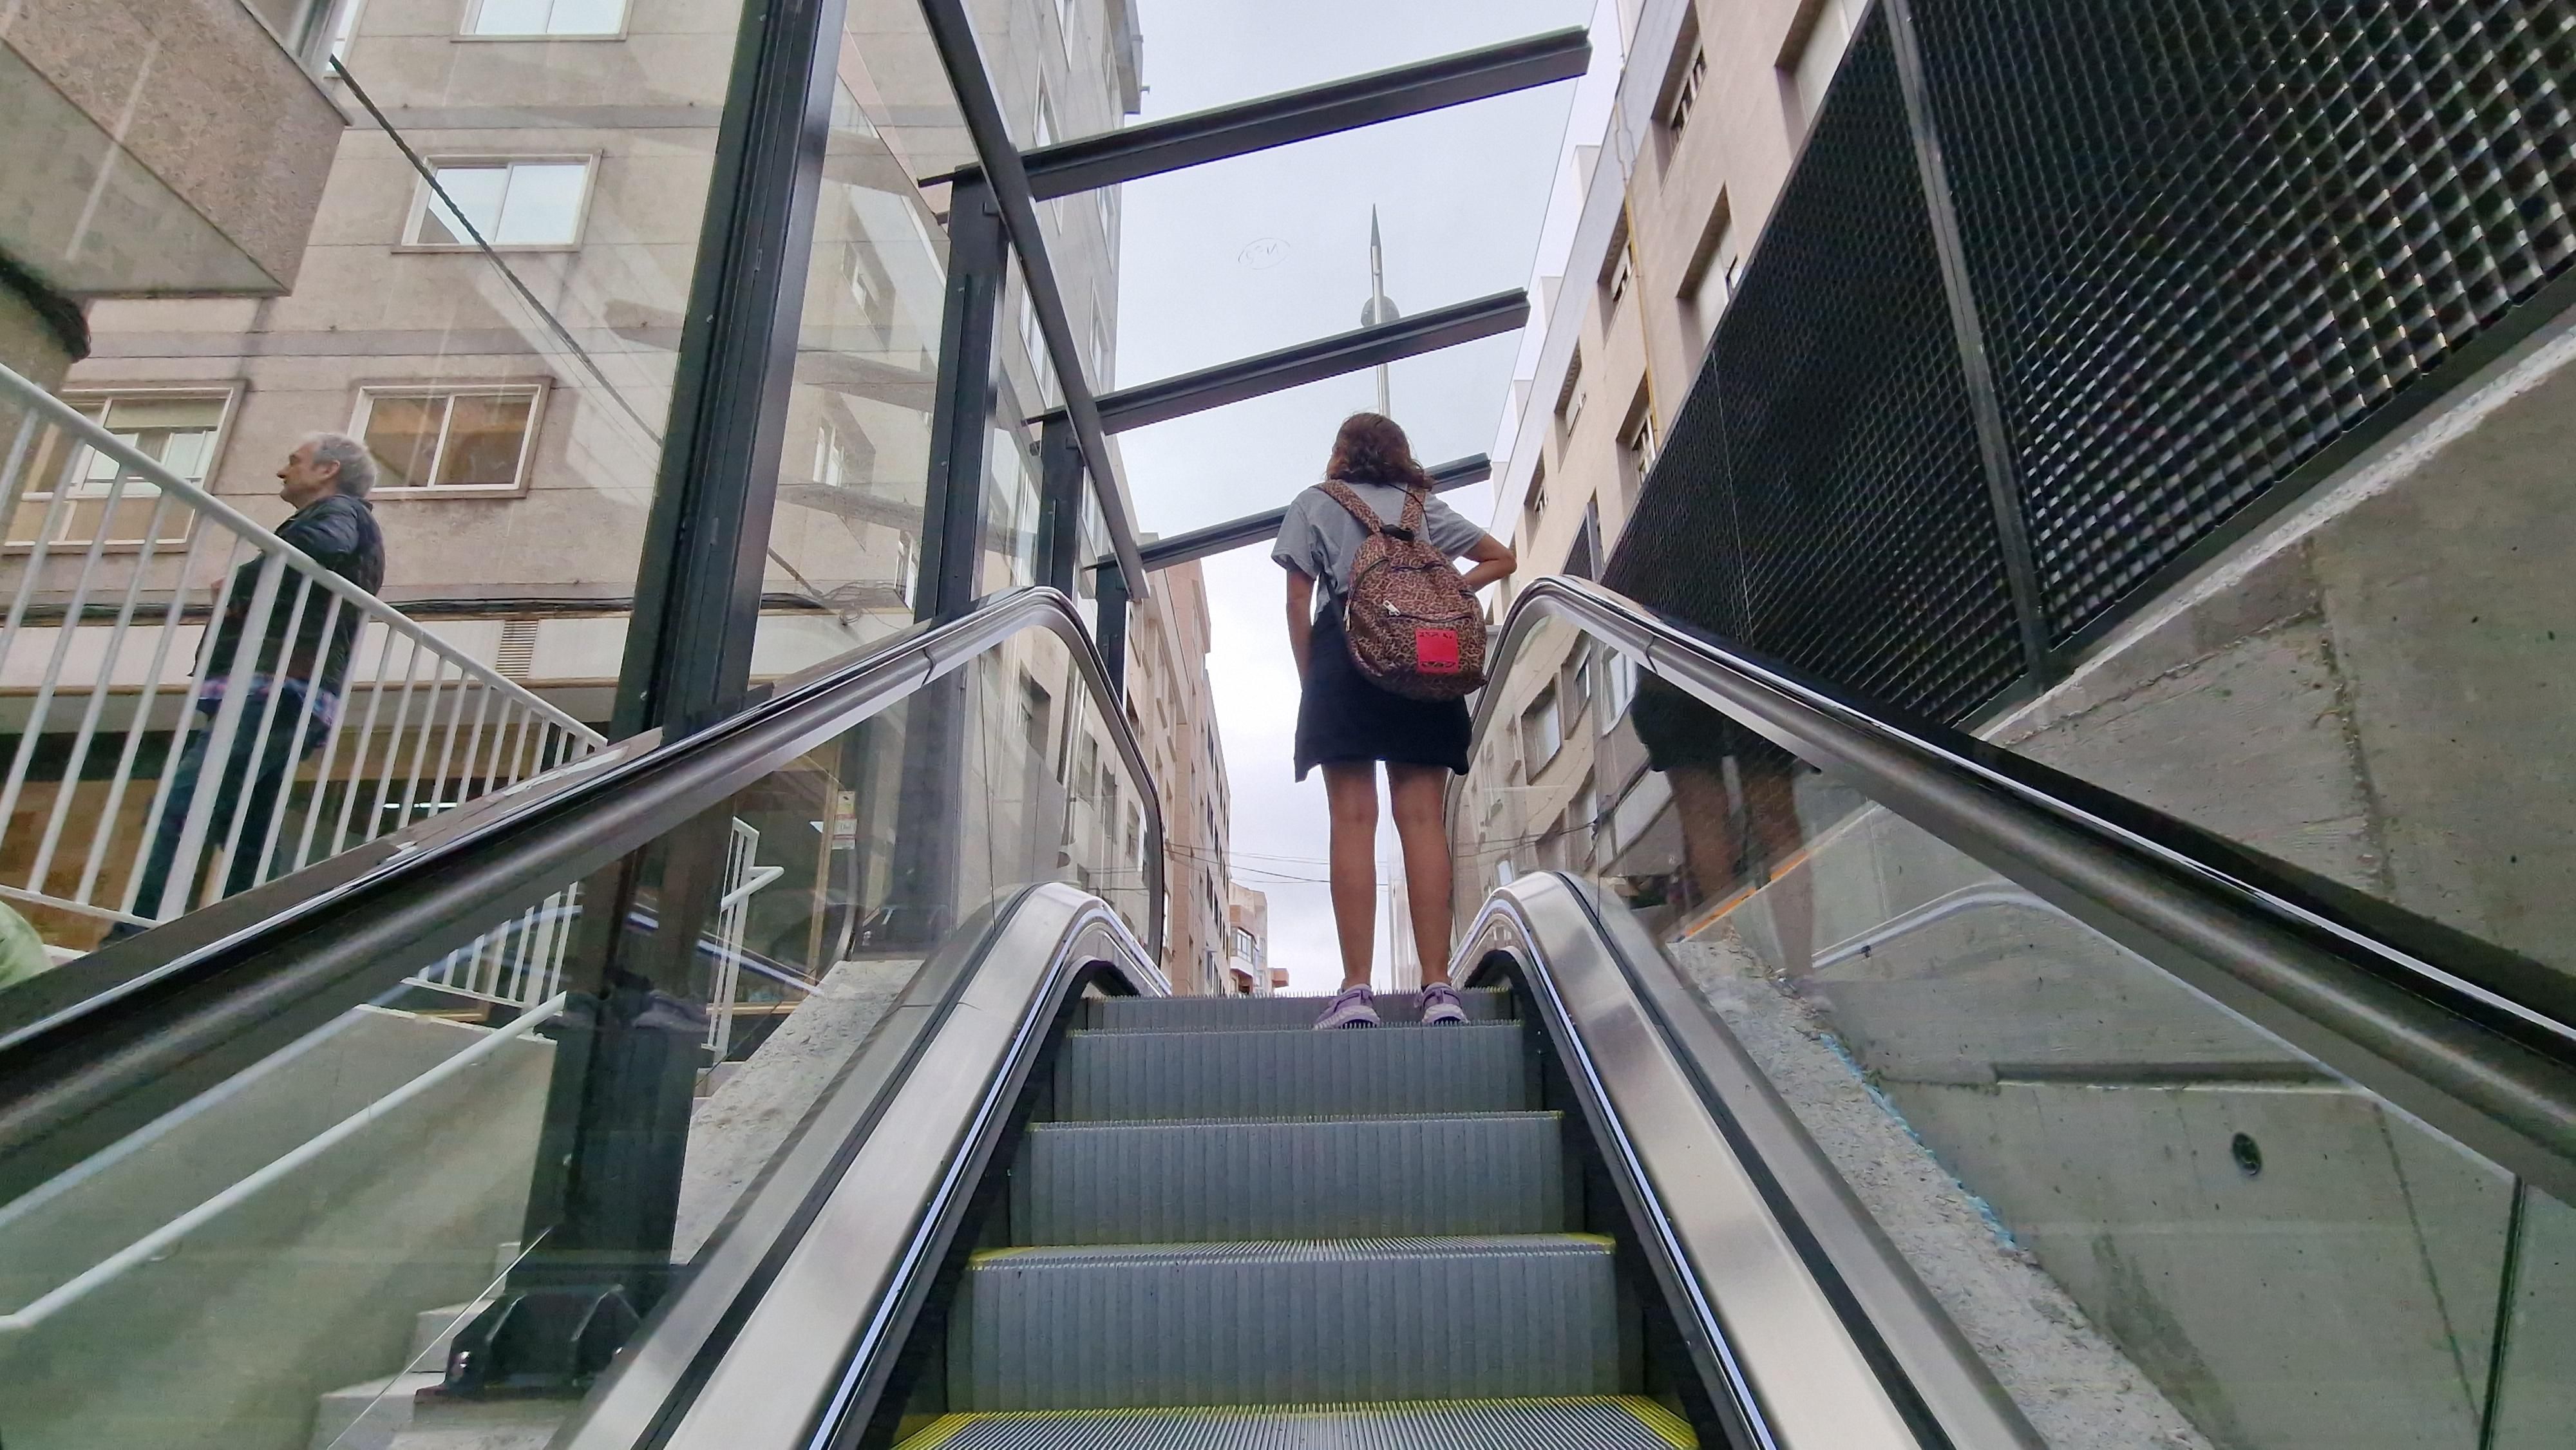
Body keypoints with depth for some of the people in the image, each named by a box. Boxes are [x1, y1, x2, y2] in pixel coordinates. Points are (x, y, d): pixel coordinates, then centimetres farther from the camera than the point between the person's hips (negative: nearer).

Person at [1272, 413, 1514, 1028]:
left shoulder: (1314, 503, 18)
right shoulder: (1424, 506, 25)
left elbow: (1298, 600, 7)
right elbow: (1501, 558, 24)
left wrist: (1308, 679, 9)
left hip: (1343, 653, -2)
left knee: (1353, 820, -8)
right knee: (1423, 820, -4)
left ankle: (1355, 991, -14)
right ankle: (1438, 989, -9)